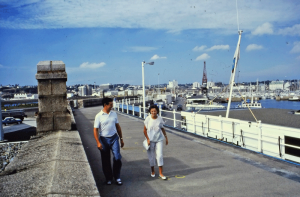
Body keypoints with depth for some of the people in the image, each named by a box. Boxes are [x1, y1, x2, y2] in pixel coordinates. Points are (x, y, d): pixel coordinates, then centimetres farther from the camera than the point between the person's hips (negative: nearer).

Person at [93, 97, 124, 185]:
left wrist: (121, 138, 14)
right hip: (104, 139, -2)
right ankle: (108, 178, 23)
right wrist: (98, 142, -15)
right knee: (106, 161, 7)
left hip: (114, 138, 3)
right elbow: (95, 130, -7)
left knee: (117, 158, -6)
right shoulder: (99, 116, -6)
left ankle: (117, 177, 11)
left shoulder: (114, 114, 6)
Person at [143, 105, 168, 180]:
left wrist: (166, 137, 11)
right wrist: (148, 139, -10)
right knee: (151, 156, 8)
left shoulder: (160, 119, -1)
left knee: (160, 155, -4)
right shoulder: (148, 119, -8)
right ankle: (152, 171, 29)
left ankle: (161, 173, 4)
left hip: (159, 140, 1)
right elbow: (145, 130, -3)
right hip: (151, 140, -1)